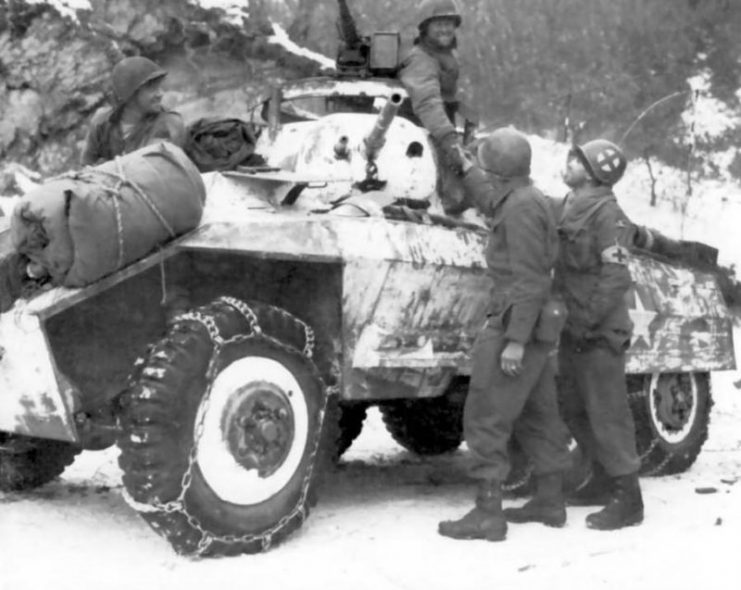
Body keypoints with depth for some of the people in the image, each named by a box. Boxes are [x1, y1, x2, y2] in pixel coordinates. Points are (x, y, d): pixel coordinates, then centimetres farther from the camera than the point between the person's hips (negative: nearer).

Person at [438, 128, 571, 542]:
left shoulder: (522, 208, -16)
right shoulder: (530, 200, 14)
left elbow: (529, 280, -22)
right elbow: (491, 205, 39)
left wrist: (514, 341, -24)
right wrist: (464, 169, 47)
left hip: (516, 325, -10)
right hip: (536, 328, 10)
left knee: (487, 418, -9)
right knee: (537, 416, 15)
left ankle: (488, 514, -10)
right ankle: (551, 502, 23)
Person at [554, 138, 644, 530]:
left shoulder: (606, 211, -14)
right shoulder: (570, 207, 13)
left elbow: (616, 278, -20)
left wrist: (586, 321, -20)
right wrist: (569, 320, 15)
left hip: (599, 333, -9)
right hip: (573, 331, 9)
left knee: (607, 413, -6)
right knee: (575, 410, 17)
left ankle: (628, 500, 0)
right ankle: (606, 482, 30)